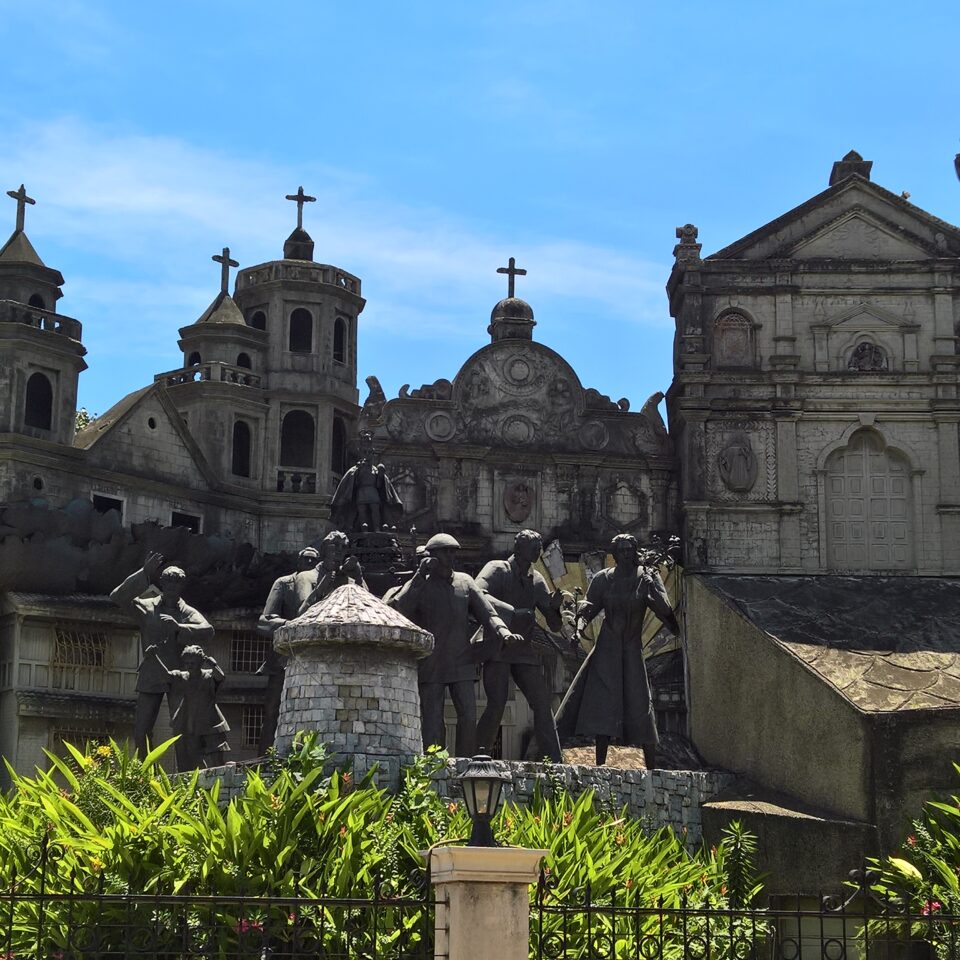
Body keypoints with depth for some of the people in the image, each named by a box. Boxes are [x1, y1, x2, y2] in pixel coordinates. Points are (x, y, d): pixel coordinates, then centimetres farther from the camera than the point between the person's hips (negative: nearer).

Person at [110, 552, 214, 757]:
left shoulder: (188, 613, 4)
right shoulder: (147, 607, 7)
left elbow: (207, 630, -14)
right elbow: (118, 597, -8)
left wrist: (178, 627, -30)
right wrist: (144, 574, -16)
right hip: (150, 677, 2)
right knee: (140, 732, 1)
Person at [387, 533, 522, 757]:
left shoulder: (465, 582, 12)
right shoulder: (420, 585, 1)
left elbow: (487, 612, 7)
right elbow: (397, 608, -17)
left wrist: (503, 632, -14)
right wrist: (420, 575, -15)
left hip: (461, 664, 3)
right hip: (430, 667, -3)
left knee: (468, 718, -5)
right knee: (433, 722, -5)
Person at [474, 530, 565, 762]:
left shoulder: (537, 581, 14)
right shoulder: (497, 569, -1)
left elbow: (555, 625, 15)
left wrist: (555, 607, -8)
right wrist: (513, 612, -27)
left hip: (524, 651, 5)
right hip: (497, 649, -5)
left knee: (543, 704, -2)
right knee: (496, 704, -16)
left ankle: (555, 763, -2)